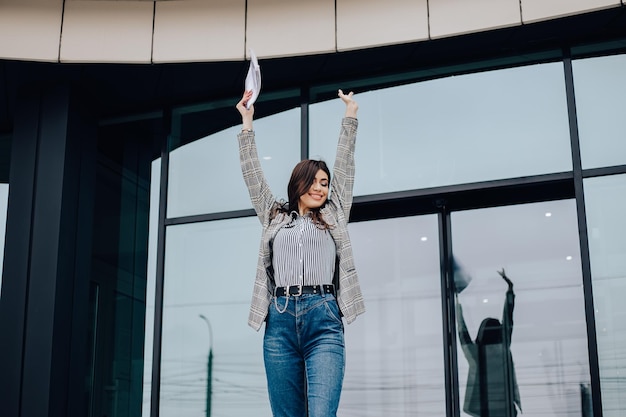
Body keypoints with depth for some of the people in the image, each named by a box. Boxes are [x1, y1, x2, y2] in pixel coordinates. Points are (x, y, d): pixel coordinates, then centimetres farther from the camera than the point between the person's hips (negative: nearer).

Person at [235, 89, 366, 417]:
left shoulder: (334, 216, 19)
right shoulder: (274, 217, 21)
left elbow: (345, 165, 18)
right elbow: (252, 175, 19)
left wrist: (350, 116, 18)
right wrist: (247, 122, 18)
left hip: (324, 319, -2)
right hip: (280, 320, 2)